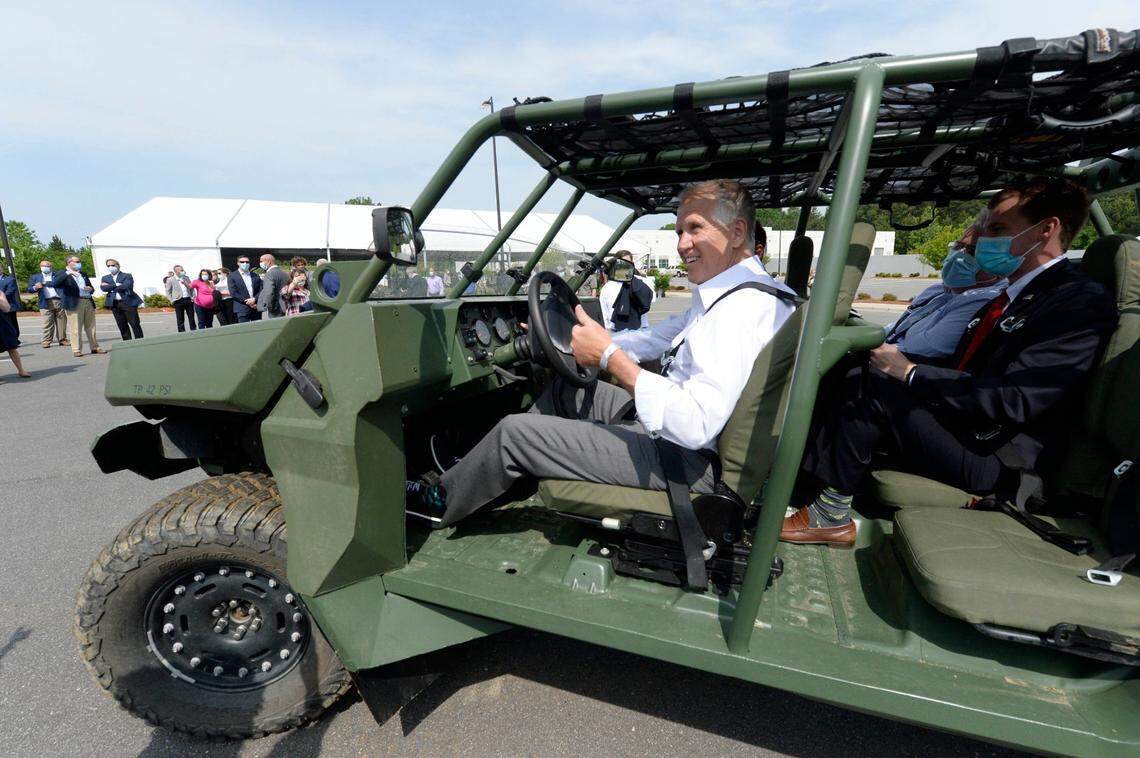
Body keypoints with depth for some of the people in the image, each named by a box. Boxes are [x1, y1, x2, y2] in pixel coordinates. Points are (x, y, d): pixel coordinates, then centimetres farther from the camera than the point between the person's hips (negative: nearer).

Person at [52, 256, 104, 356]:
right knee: (75, 328, -6)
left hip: (88, 302, 5)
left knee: (91, 327, 8)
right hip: (74, 303, -5)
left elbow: (91, 287, 28)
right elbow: (54, 283, -14)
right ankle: (76, 350, -3)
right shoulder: (63, 274, 4)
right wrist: (67, 273, -21)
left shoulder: (83, 274, 23)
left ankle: (95, 348, 12)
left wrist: (91, 289, 3)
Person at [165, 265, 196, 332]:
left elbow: (191, 288, 16)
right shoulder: (170, 280, 2)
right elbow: (168, 292, 4)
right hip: (179, 301, -3)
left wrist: (193, 297, 3)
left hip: (188, 300, 3)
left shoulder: (186, 278, 12)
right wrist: (172, 300, -4)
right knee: (180, 320, 2)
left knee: (191, 318, 5)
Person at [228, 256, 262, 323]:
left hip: (256, 308, 4)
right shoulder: (232, 277, 3)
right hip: (242, 310, -4)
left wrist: (254, 299, -12)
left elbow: (261, 290, 6)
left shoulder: (256, 276, 14)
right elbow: (233, 293, -6)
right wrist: (248, 302, -12)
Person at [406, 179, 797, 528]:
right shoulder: (721, 293, 9)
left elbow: (695, 425, -32)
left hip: (690, 458, -10)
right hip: (674, 426, 10)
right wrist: (589, 343, 10)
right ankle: (478, 471, 31)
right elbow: (660, 336, 17)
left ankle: (444, 501, 23)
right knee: (563, 387, 20)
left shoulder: (745, 309, -24)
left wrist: (610, 356, -27)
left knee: (514, 431, -6)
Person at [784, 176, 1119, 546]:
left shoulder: (1084, 302, -10)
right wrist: (898, 359, -3)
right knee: (855, 374, -4)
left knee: (871, 387, -24)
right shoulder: (1007, 298, 18)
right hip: (958, 422, 8)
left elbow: (1013, 400, -21)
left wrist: (911, 372, -18)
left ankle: (832, 516, -15)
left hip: (992, 461, -8)